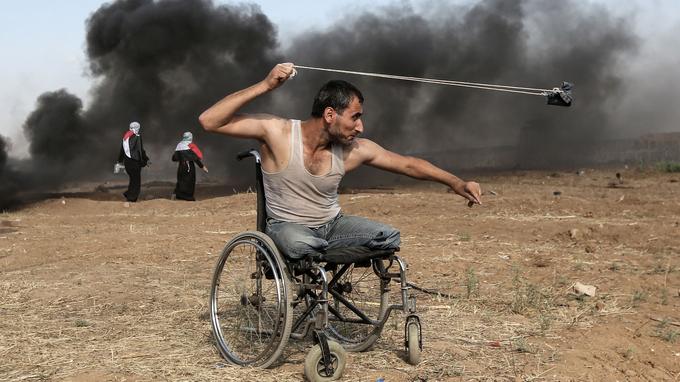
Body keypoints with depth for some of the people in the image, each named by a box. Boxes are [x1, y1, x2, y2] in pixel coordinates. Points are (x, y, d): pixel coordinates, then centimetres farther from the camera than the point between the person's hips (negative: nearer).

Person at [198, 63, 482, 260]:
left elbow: (408, 164, 3)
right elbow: (209, 121, -25)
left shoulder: (356, 150, -8)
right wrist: (265, 85, -30)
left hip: (332, 225, 5)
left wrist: (456, 183, -2)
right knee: (302, 246, -39)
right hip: (287, 226, -4)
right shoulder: (277, 131, -19)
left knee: (390, 237, -16)